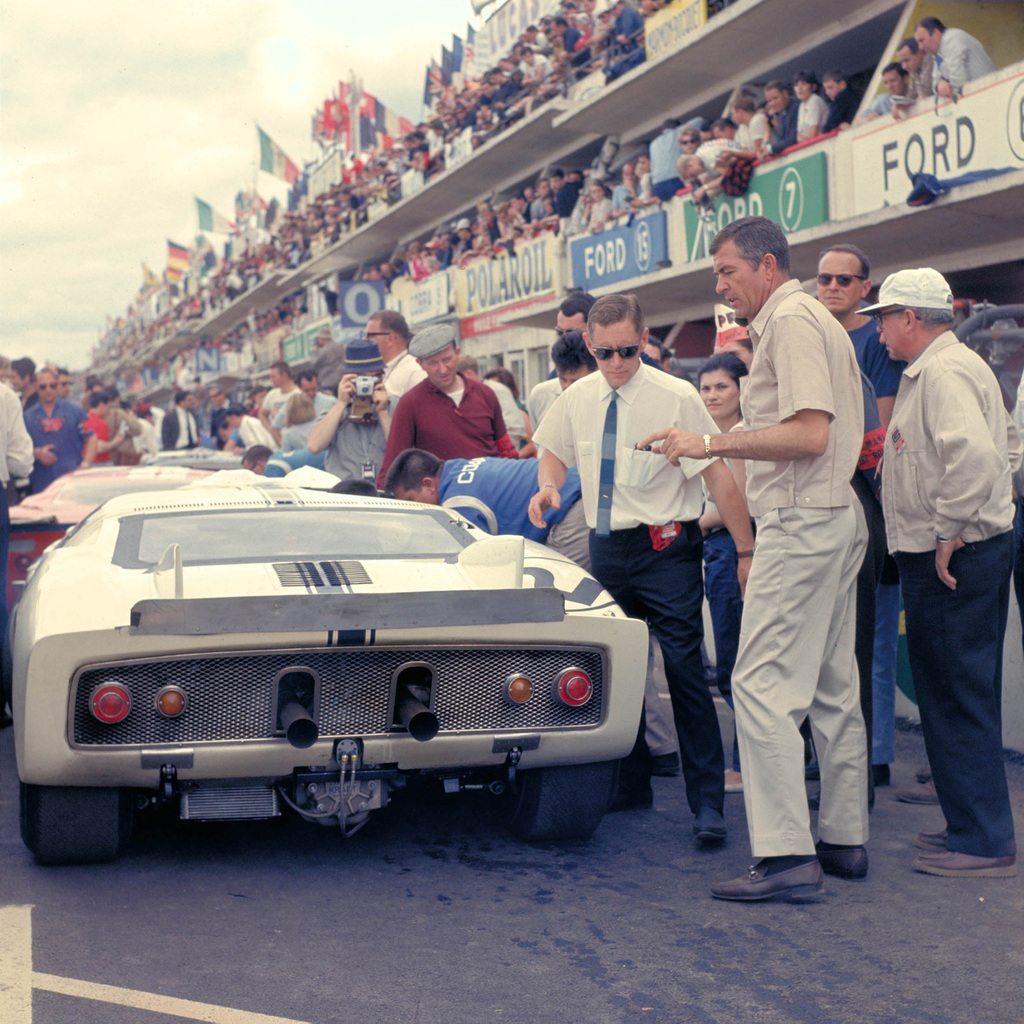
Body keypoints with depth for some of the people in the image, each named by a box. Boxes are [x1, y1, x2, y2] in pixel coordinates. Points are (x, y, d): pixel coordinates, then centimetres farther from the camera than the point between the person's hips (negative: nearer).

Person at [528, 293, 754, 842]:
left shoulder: (676, 396, -11)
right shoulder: (576, 399, 4)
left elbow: (719, 474, -12)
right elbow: (555, 452, 23)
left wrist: (747, 552, -14)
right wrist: (548, 486, 0)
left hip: (665, 547, -5)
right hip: (606, 548, 6)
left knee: (685, 671, -9)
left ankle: (707, 803, -1)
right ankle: (631, 784, 29)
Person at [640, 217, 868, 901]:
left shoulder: (791, 321, -11)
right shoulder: (816, 321, 21)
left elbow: (809, 434, -22)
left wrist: (709, 445, -20)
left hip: (802, 523, -11)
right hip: (837, 517, 11)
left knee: (763, 684, -12)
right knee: (834, 688, 13)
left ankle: (786, 857, -12)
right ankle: (846, 839, 20)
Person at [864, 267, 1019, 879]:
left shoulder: (941, 372, -15)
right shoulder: (955, 365, 18)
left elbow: (974, 455, -30)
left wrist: (950, 534, -22)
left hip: (951, 560, -11)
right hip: (974, 550, 11)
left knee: (957, 698, -6)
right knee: (964, 696, 15)